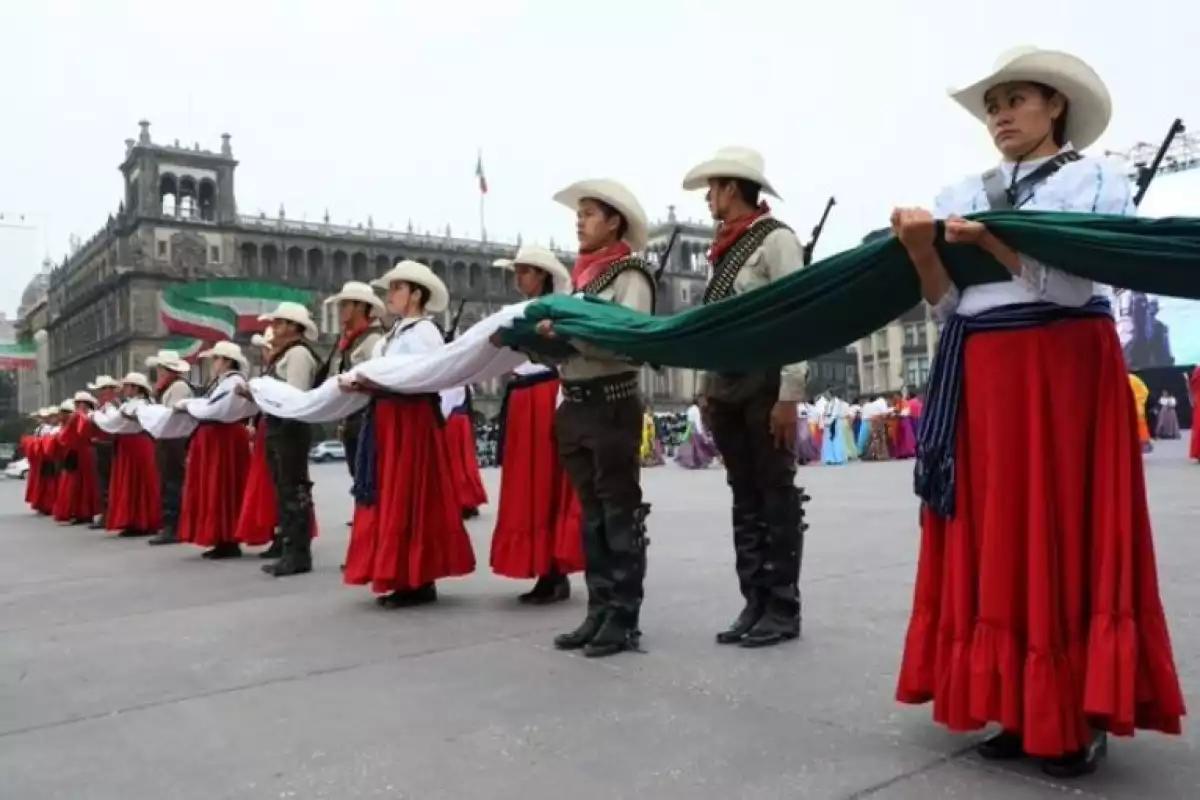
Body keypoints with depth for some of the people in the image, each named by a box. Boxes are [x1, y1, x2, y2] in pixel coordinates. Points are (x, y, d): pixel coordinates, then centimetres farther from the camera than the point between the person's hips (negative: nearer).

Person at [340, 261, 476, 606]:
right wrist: (360, 382, -5)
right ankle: (400, 577, 15)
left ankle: (419, 582, 1)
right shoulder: (393, 334, 19)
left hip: (411, 422, -9)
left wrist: (373, 382, -19)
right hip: (386, 422, 9)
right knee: (390, 498, 8)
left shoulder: (425, 331, -8)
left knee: (410, 497, -6)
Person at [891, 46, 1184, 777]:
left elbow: (1069, 286, -9)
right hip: (980, 379, 5)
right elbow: (947, 305, 7)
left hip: (1060, 372, -4)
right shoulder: (964, 195, 15)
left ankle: (1080, 722, 7)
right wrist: (922, 251, -9)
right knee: (995, 541, 4)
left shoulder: (1095, 179, 4)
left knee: (1063, 535, -3)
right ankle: (1024, 712, 14)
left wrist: (992, 243, -18)